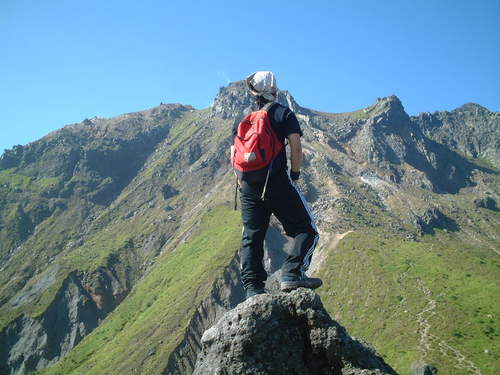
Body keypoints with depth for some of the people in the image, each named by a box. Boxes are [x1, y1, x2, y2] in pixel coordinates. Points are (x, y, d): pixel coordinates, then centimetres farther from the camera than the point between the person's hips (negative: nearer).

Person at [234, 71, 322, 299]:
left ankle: (252, 287, 0)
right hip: (278, 182, -5)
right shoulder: (284, 114, 4)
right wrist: (295, 175, 4)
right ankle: (292, 274, -17)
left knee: (251, 237, 7)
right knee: (306, 230, 0)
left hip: (249, 185, 5)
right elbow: (295, 146, -6)